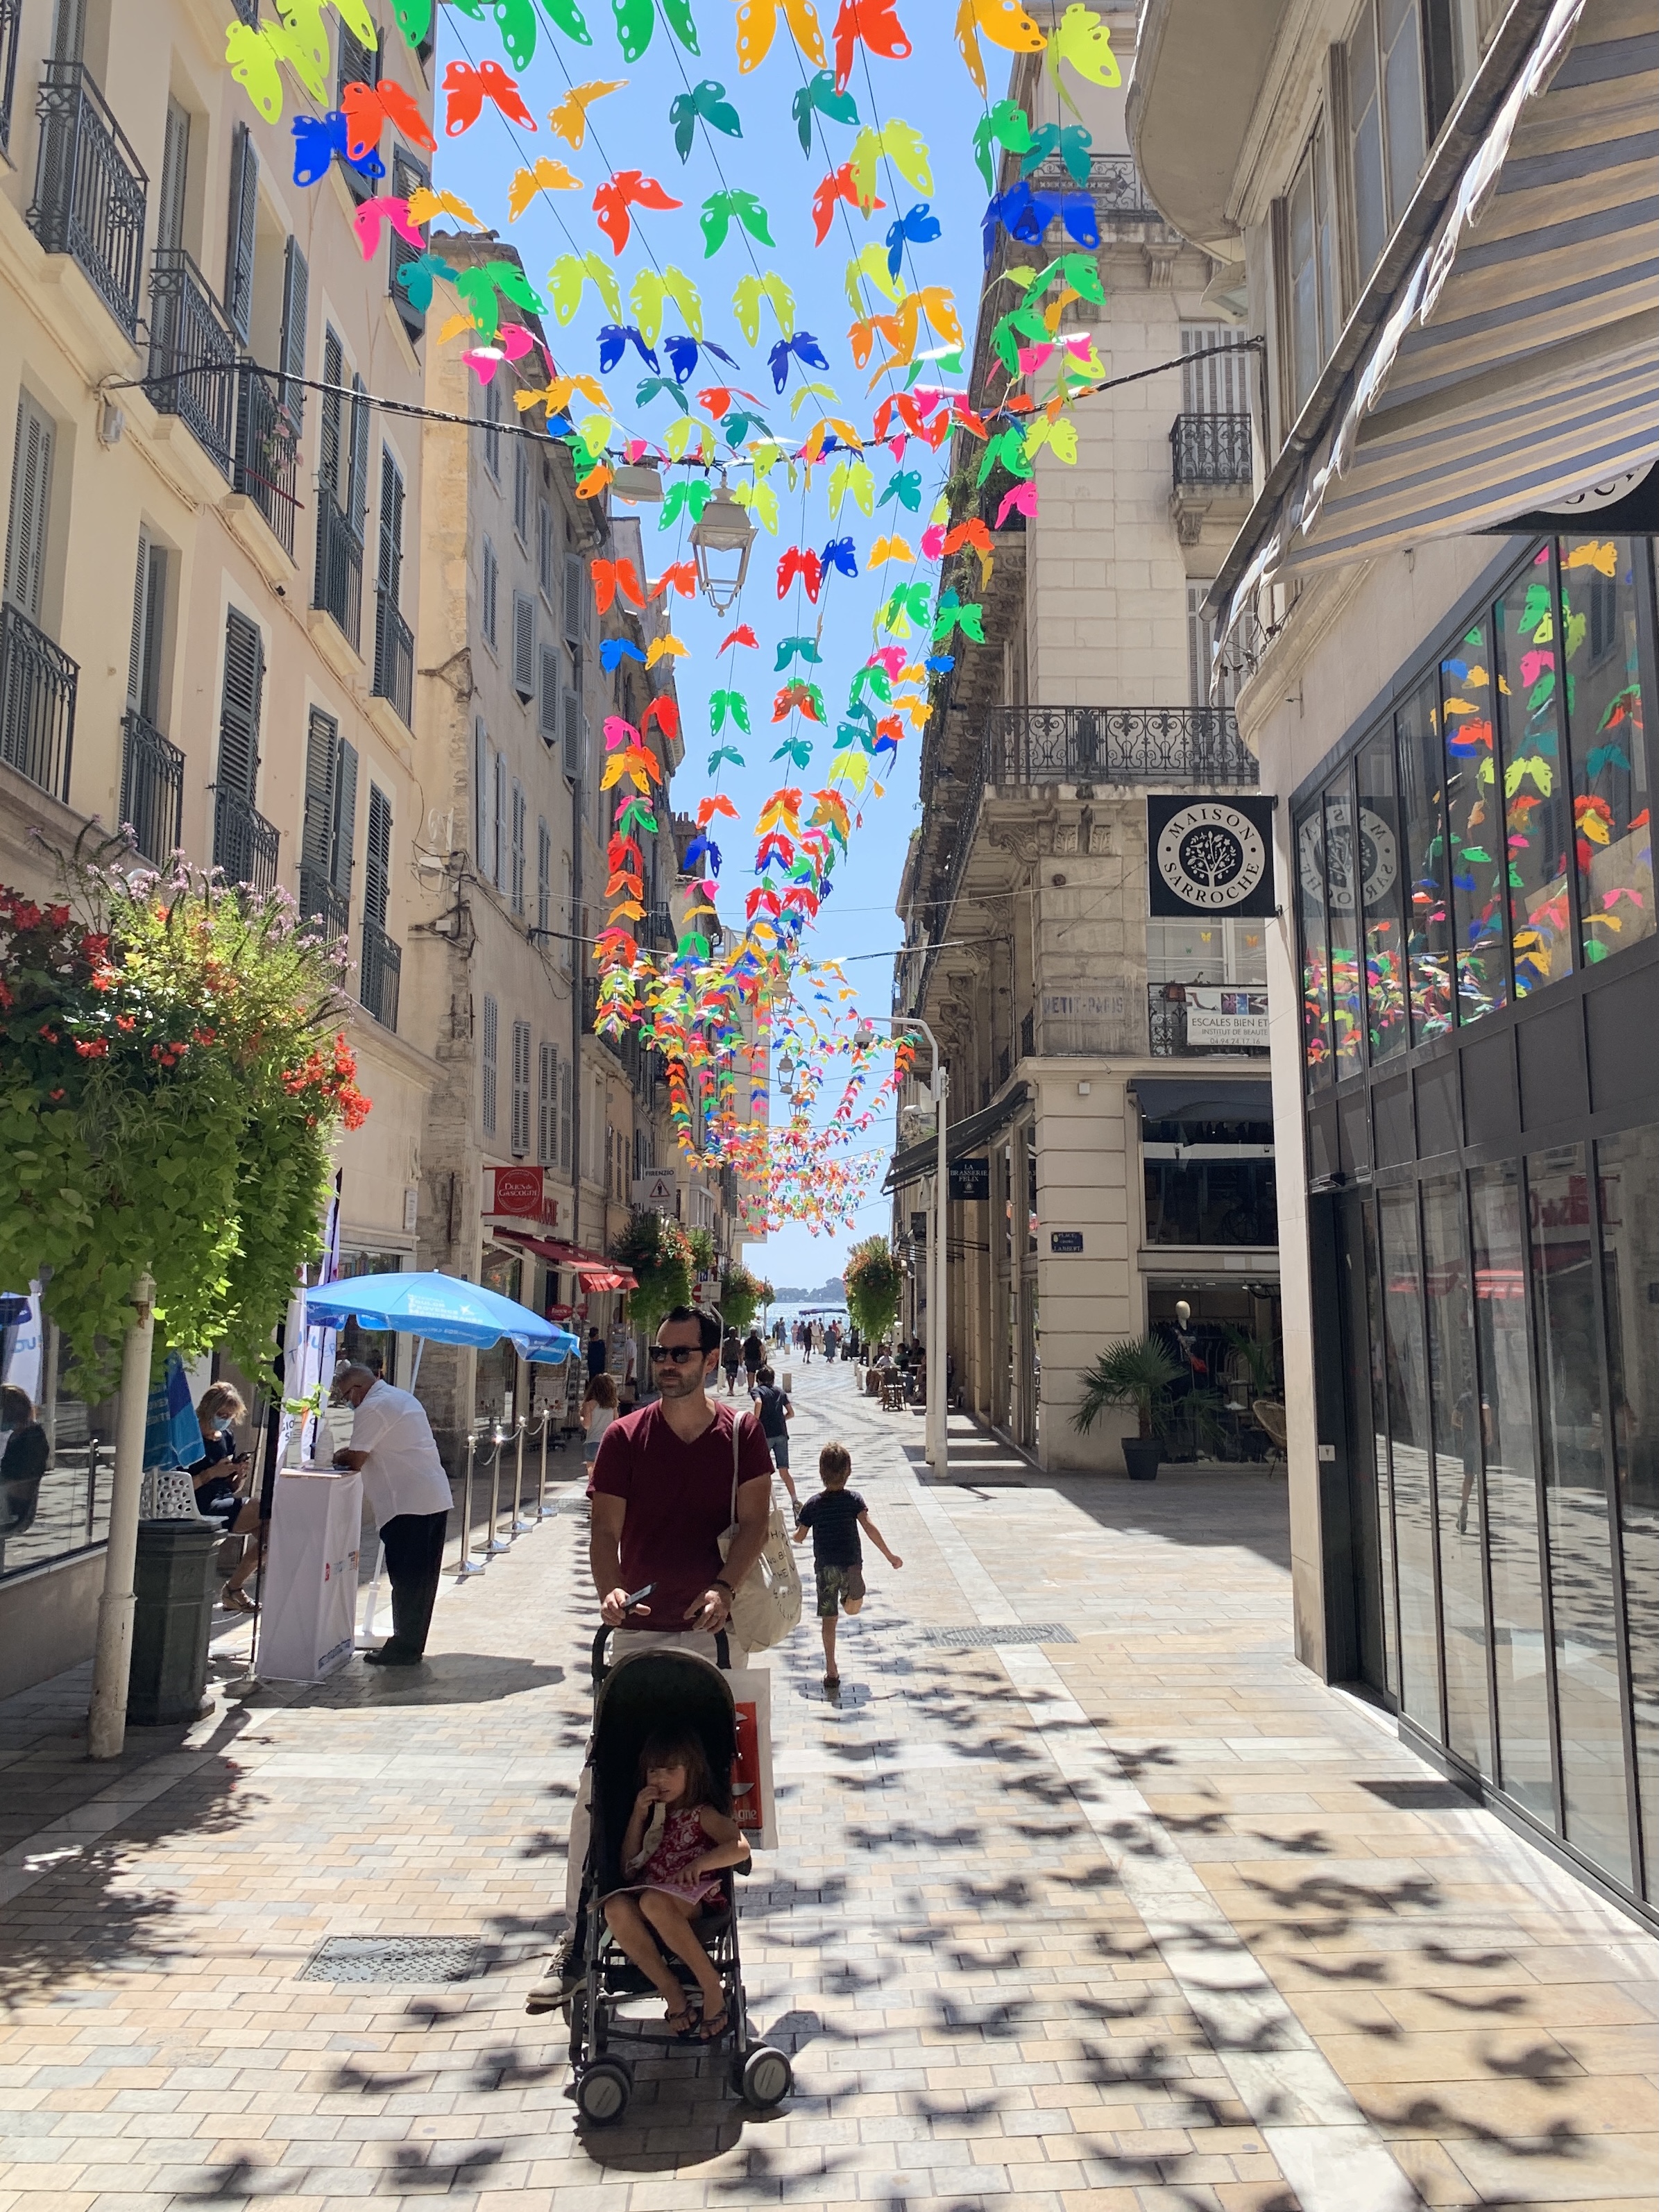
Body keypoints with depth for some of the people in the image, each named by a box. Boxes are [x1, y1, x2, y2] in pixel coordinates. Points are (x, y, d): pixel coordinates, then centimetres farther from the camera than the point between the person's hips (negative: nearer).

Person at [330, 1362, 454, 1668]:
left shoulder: (373, 1407, -10)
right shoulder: (404, 1398, 21)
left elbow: (355, 1459, -12)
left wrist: (336, 1458, 8)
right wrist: (348, 1455, 18)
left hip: (408, 1505, -10)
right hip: (436, 1499, 10)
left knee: (405, 1578, -2)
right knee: (423, 1577, 12)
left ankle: (403, 1648, 3)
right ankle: (413, 1646, 19)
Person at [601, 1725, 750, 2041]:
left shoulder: (702, 1814, 5)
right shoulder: (651, 1814, 20)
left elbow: (740, 1848, -10)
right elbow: (629, 1870, 13)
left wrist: (699, 1863, -26)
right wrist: (638, 1817, 4)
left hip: (692, 1905, -4)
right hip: (648, 1905, 4)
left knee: (653, 1901, -38)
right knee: (615, 1907, -30)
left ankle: (712, 1987, -22)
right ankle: (671, 1992, -18)